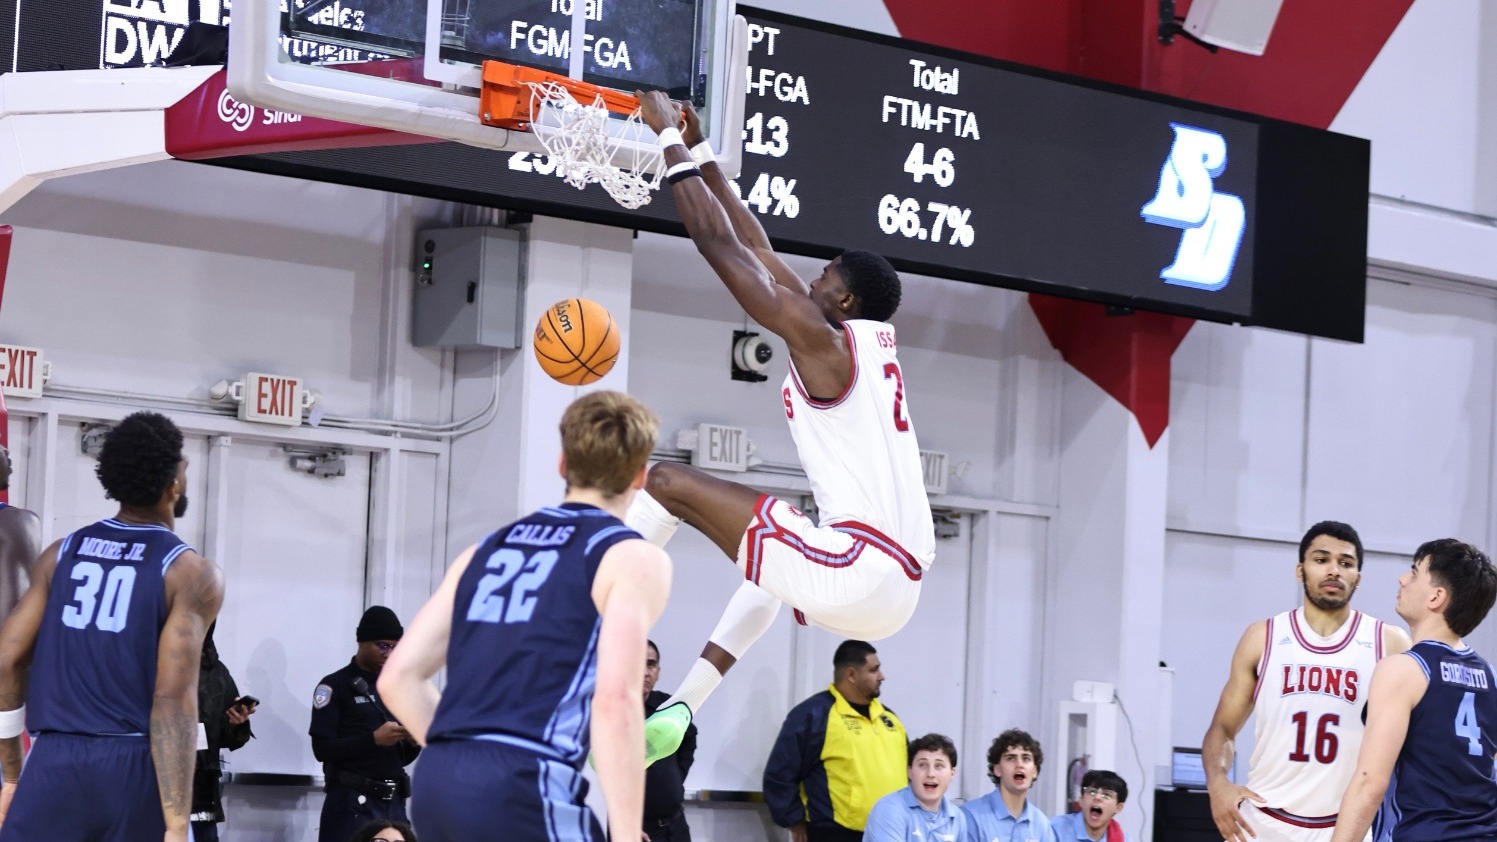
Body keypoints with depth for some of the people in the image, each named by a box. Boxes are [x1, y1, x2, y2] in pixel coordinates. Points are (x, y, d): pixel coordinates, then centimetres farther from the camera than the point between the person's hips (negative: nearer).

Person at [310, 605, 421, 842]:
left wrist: (414, 743, -3)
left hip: (393, 804, 5)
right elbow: (322, 748, -9)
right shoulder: (336, 686, 0)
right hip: (352, 803, -5)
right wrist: (374, 739, -19)